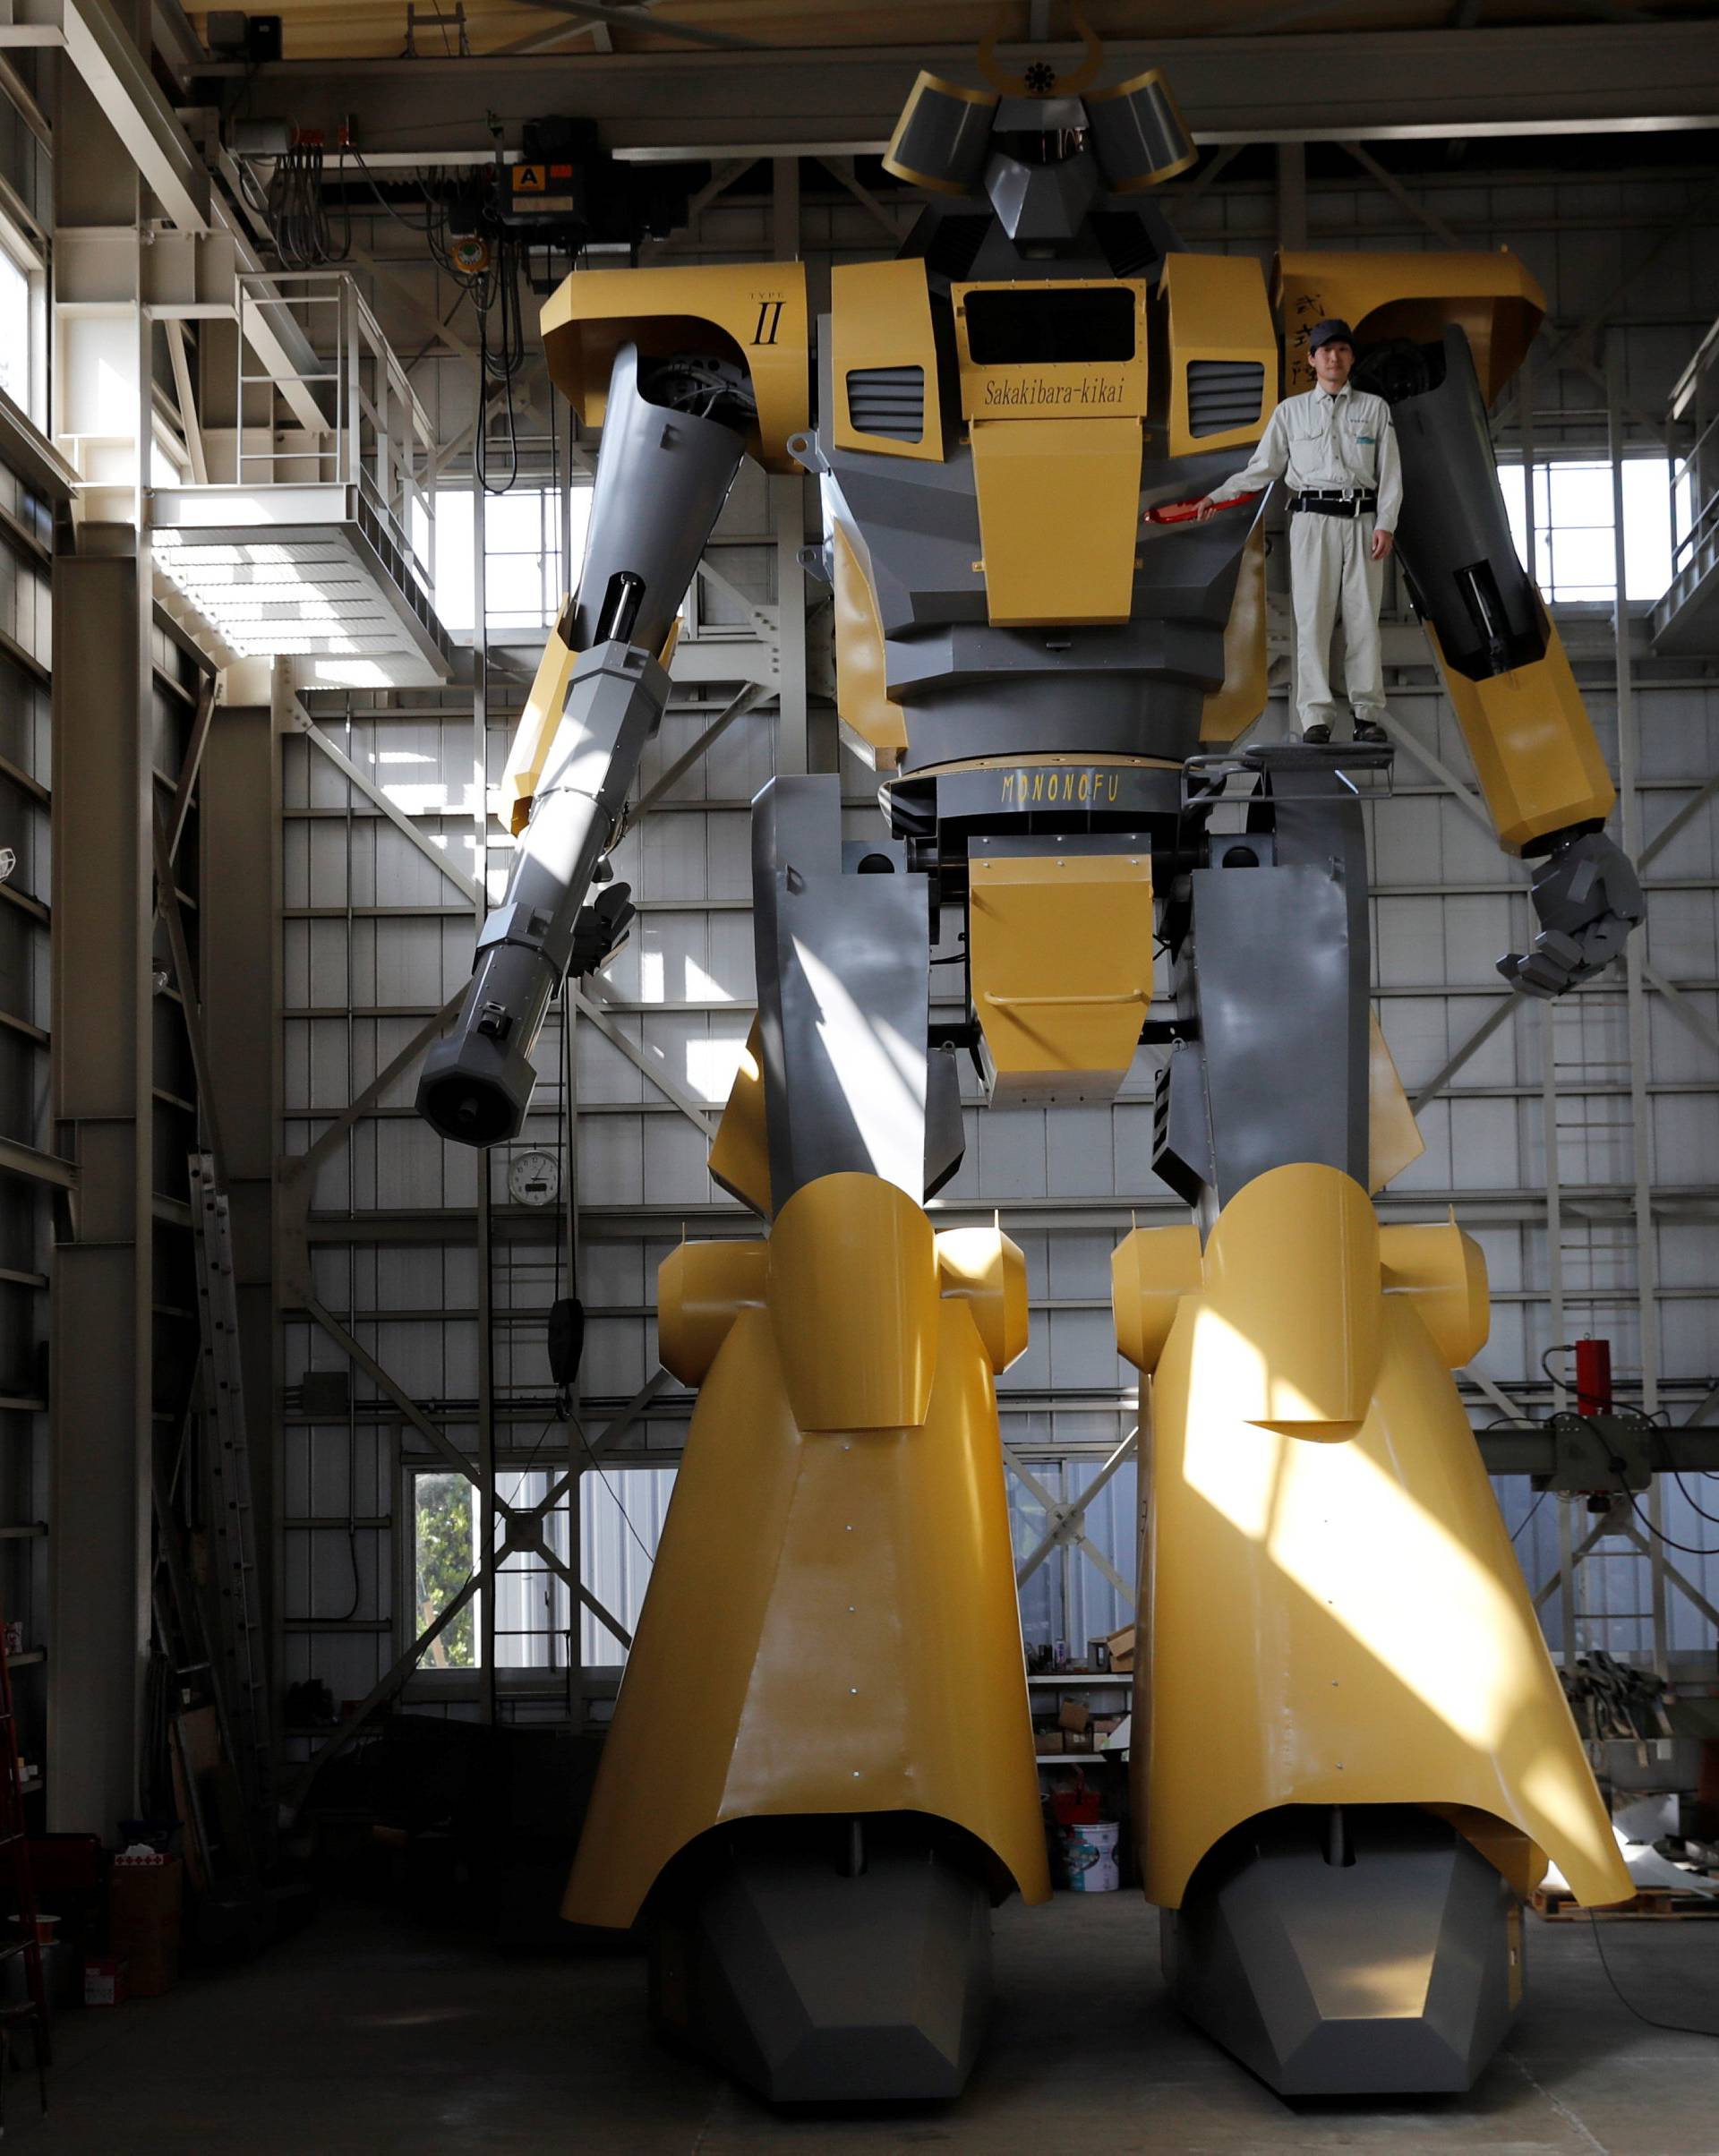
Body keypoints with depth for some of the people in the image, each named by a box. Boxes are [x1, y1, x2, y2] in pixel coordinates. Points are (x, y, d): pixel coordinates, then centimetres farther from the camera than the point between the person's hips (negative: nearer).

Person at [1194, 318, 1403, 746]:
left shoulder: (1374, 408, 12)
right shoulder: (1291, 411, 13)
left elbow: (1390, 472, 7)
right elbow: (1264, 466, 14)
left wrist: (1385, 525, -5)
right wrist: (1218, 496, 4)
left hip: (1362, 520, 0)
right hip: (1312, 519, 0)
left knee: (1363, 616, -2)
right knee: (1312, 617, -6)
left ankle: (1366, 714, 1)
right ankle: (1316, 717, -8)